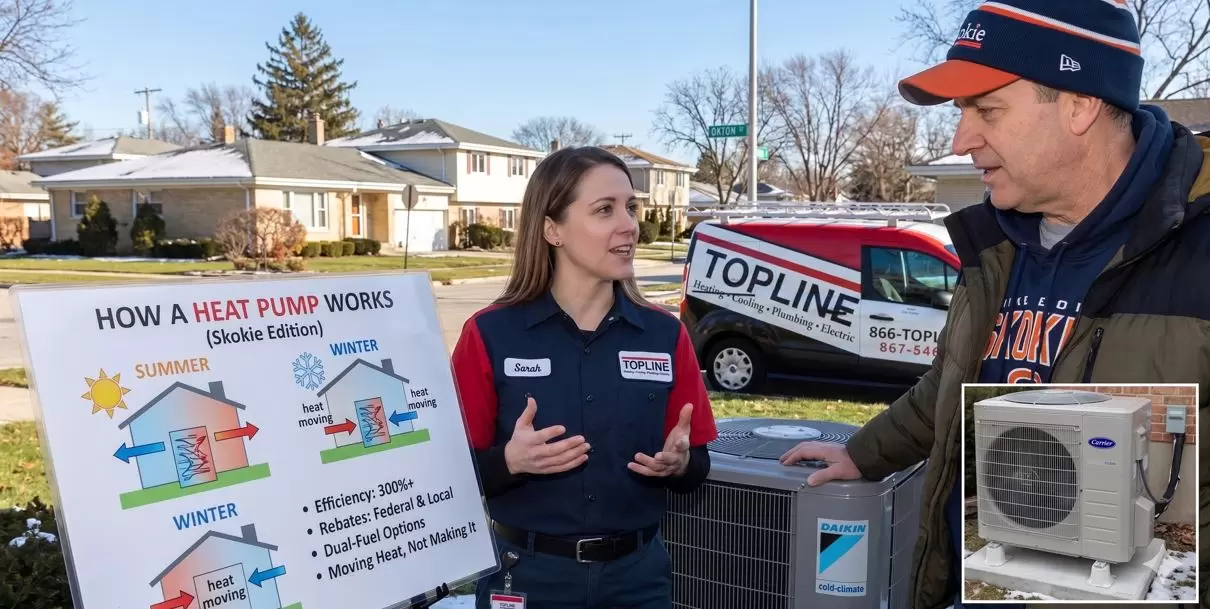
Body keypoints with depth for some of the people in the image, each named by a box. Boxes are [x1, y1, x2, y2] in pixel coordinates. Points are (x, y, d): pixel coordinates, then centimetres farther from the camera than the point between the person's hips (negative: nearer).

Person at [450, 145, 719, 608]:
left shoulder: (665, 335, -1)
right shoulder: (490, 335, -9)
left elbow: (696, 469, 4)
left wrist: (678, 463, -16)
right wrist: (509, 461, -24)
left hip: (637, 572, 3)